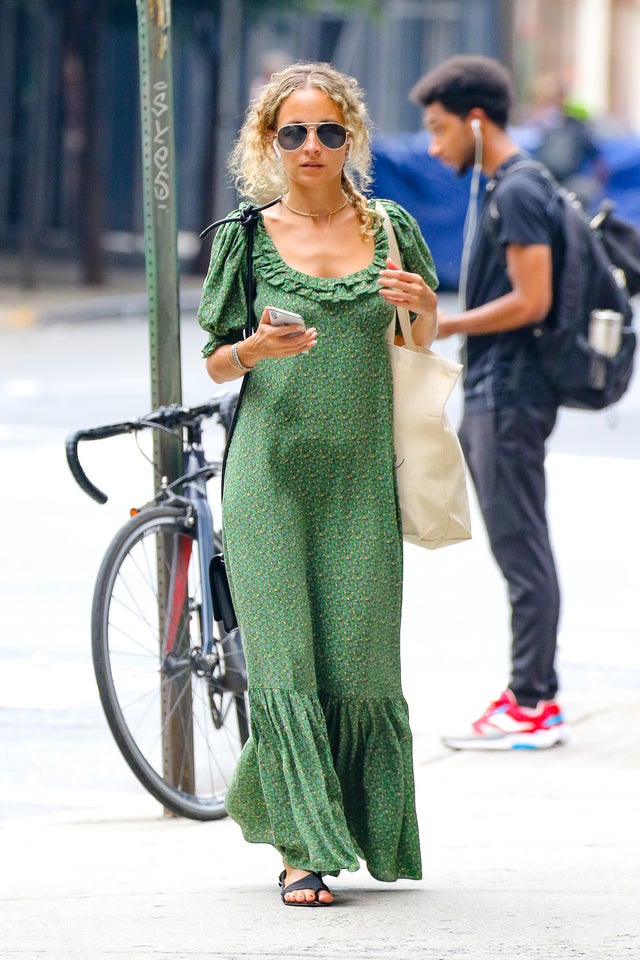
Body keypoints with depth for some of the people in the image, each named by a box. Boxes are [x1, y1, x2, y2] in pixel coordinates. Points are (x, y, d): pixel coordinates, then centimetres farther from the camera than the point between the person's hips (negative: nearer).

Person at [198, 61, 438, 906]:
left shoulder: (389, 230, 8)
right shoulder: (250, 236, 4)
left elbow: (424, 345, 17)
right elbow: (216, 361, 6)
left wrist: (422, 306, -5)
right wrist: (256, 350, -16)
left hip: (360, 472, 2)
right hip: (271, 466, -2)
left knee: (358, 655, 1)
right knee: (283, 654, -8)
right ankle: (303, 850, -4)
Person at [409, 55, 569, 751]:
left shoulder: (518, 192, -15)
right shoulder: (498, 188, 16)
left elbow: (531, 301, -21)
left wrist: (445, 326, -15)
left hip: (509, 398, -10)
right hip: (490, 395, 10)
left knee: (520, 549, -8)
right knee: (518, 549, 12)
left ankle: (531, 707, -6)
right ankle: (536, 694, 16)